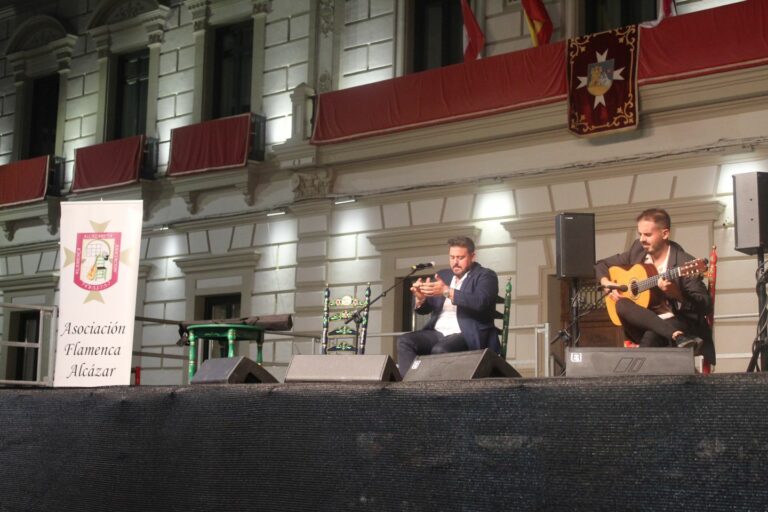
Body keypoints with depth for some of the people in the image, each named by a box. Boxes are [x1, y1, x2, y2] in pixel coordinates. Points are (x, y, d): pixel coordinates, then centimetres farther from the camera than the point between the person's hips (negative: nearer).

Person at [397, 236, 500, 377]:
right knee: (404, 341, -18)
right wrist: (420, 298, -11)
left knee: (440, 350, -35)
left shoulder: (485, 276, 1)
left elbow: (480, 302, -20)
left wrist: (447, 291, -28)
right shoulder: (442, 275, 18)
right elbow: (424, 310, 15)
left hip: (466, 335, -6)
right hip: (437, 333, 6)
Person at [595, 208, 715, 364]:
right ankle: (678, 337, -39)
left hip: (676, 323, -8)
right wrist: (606, 283, -3)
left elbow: (706, 305, -13)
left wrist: (676, 294, -30)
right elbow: (602, 265, 19)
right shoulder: (637, 250, 7)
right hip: (642, 324, 8)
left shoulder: (684, 263, -11)